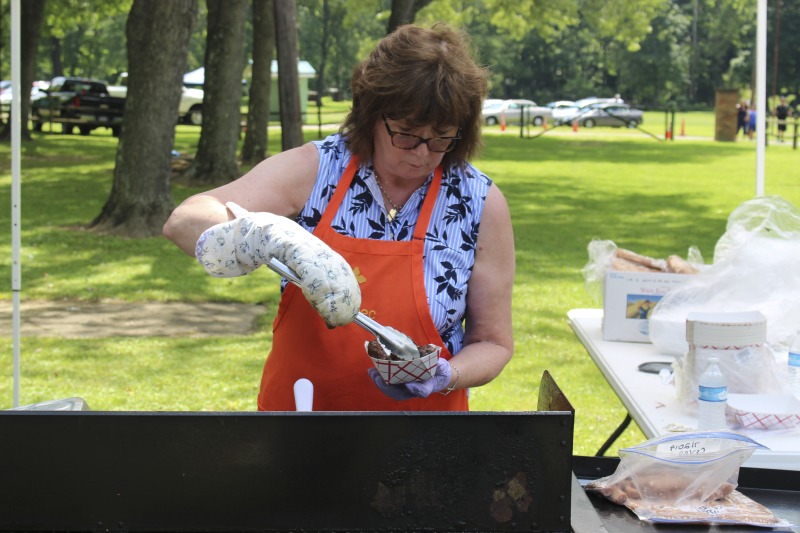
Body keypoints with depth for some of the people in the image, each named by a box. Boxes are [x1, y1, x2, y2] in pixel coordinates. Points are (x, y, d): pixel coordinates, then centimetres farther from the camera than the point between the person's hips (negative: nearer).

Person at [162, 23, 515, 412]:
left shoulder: (482, 205, -7)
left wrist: (444, 376, -20)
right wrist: (254, 237, -33)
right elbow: (184, 223, -13)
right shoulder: (315, 169, -6)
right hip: (293, 404, -1)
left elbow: (493, 345, 0)